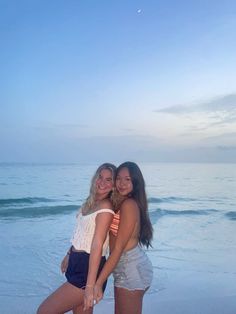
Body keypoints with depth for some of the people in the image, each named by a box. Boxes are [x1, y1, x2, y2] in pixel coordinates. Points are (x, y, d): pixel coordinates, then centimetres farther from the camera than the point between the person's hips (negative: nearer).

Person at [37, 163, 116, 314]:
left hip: (88, 268, -8)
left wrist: (90, 285, -23)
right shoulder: (91, 201, 8)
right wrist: (69, 254, 26)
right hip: (77, 262, 8)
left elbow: (97, 246, -23)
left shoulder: (106, 208, -18)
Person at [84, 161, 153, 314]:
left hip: (131, 269, -9)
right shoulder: (122, 203, 9)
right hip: (129, 267, 9)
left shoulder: (129, 205, -19)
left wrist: (98, 283, -19)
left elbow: (118, 249, -20)